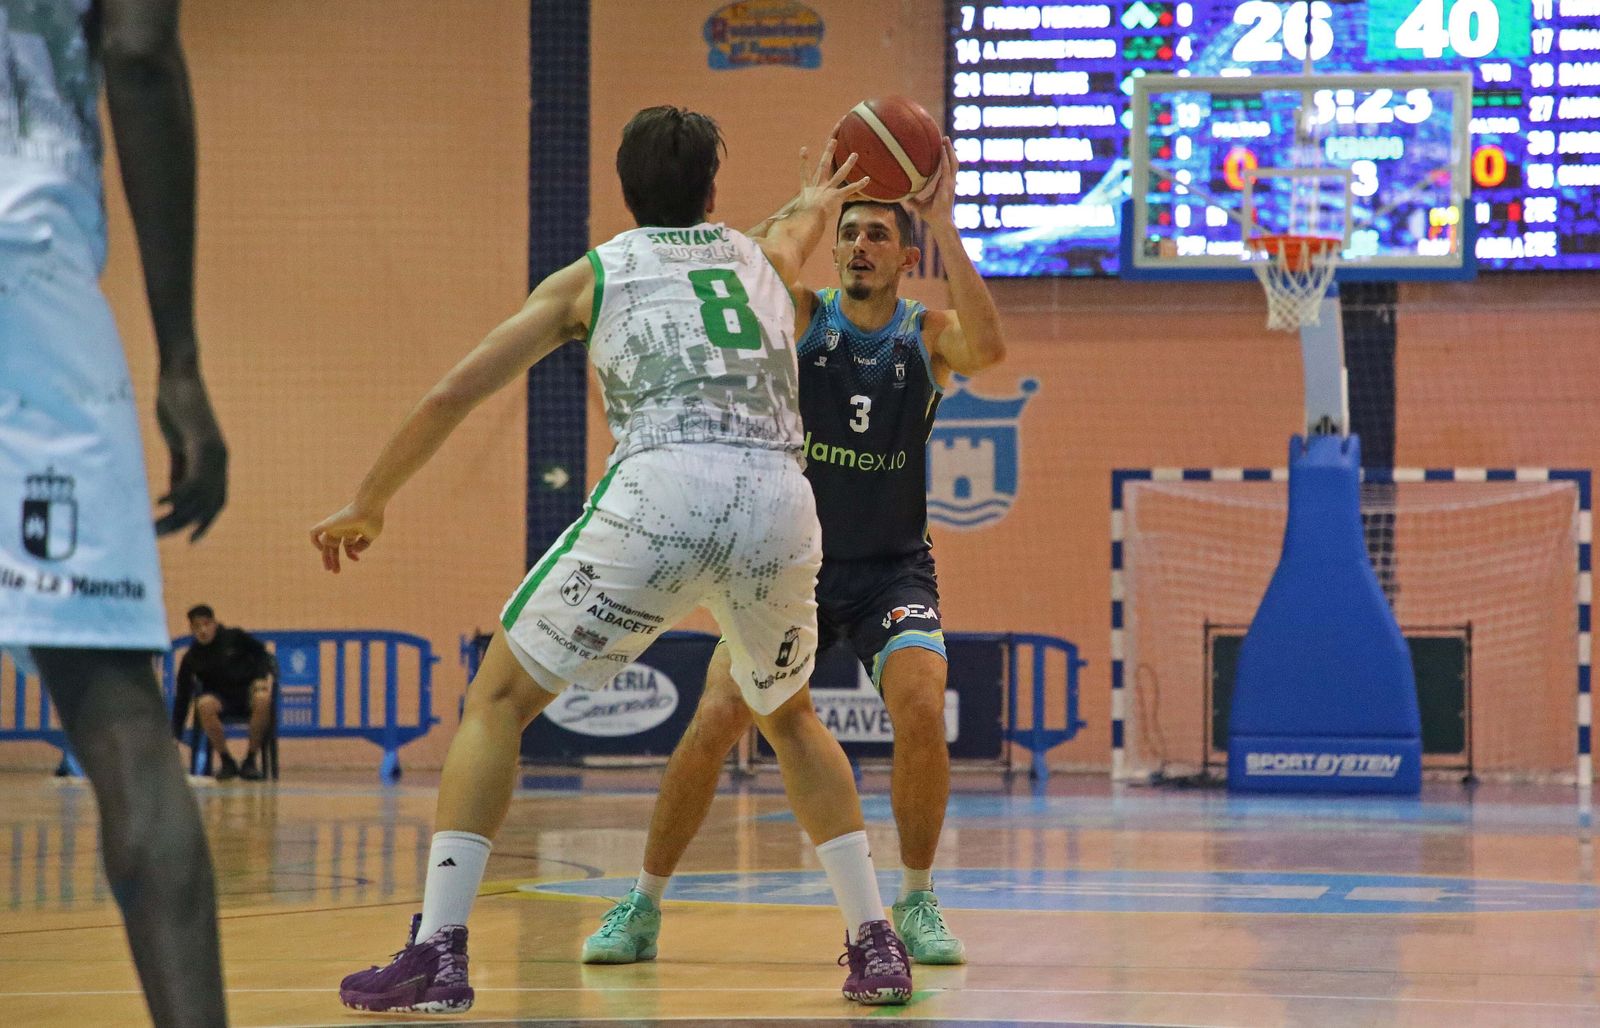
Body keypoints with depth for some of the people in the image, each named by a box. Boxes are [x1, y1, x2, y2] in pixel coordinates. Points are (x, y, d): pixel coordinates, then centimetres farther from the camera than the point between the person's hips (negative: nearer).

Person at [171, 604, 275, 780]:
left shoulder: (235, 637, -6)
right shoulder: (191, 658, -5)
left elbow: (261, 652, 5)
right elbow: (182, 698, -5)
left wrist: (263, 677, -15)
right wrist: (175, 735, -11)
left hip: (248, 689, 0)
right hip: (221, 698, 0)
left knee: (263, 699, -36)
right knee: (204, 704, -35)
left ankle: (250, 761, -20)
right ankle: (227, 762, -20)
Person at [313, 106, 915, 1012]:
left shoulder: (592, 275, 21)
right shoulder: (762, 258, 30)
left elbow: (451, 396, 19)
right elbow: (795, 229, 57)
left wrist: (368, 505, 31)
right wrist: (820, 200, 81)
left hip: (661, 493, -3)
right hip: (781, 502, 3)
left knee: (501, 699, 11)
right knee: (789, 714, 29)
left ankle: (438, 952, -2)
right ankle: (877, 946, 22)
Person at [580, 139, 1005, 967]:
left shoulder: (930, 334, -5)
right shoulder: (802, 316, -4)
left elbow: (988, 348, -28)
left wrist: (944, 223, -31)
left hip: (892, 566, 0)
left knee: (921, 712, -23)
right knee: (714, 721, -12)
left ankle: (917, 905, -2)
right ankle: (643, 906, 3)